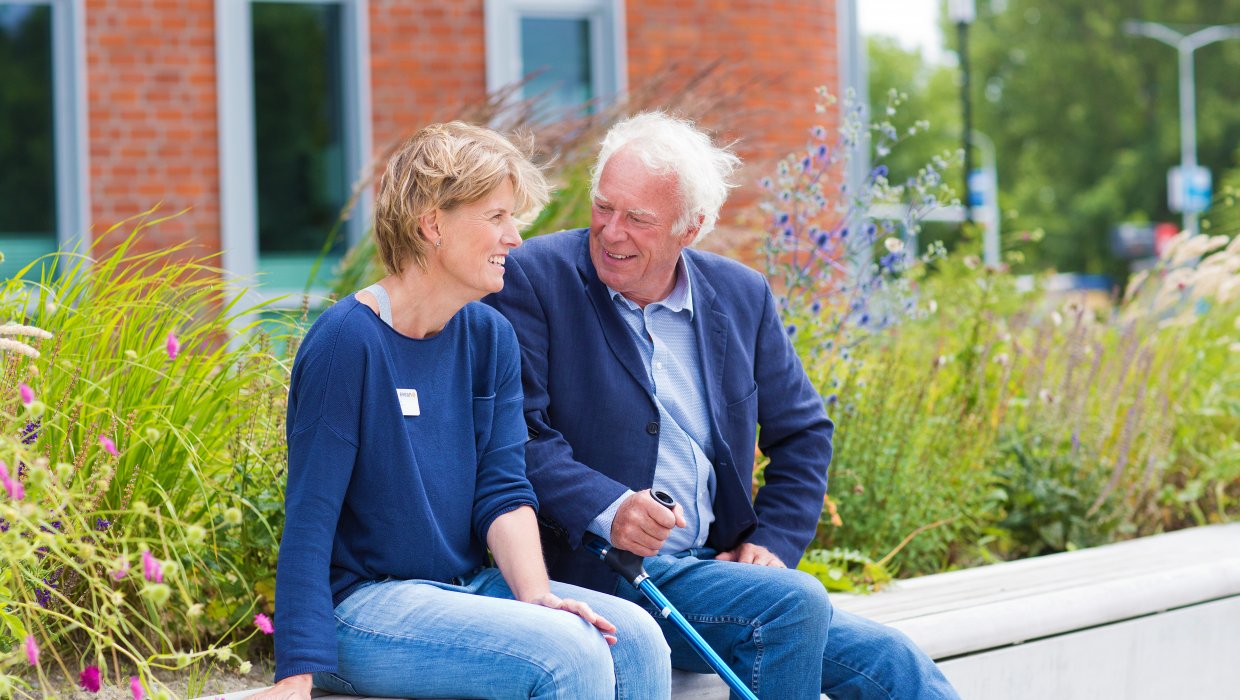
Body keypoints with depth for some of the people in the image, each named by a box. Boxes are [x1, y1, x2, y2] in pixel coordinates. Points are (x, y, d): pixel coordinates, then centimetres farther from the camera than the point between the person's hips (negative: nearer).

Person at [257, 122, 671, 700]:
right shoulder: (347, 341, -14)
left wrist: (536, 594, -17)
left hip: (470, 587, 7)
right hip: (364, 604, -7)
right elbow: (309, 521, -16)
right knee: (568, 653, -27)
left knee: (634, 637, -17)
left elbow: (504, 490, 3)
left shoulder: (490, 338, 8)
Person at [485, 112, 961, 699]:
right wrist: (605, 508, -27)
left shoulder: (742, 296, 10)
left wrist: (773, 541, 5)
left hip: (712, 562, 5)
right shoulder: (536, 277, -4)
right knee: (794, 603, -26)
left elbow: (803, 431, 19)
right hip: (595, 572, -5)